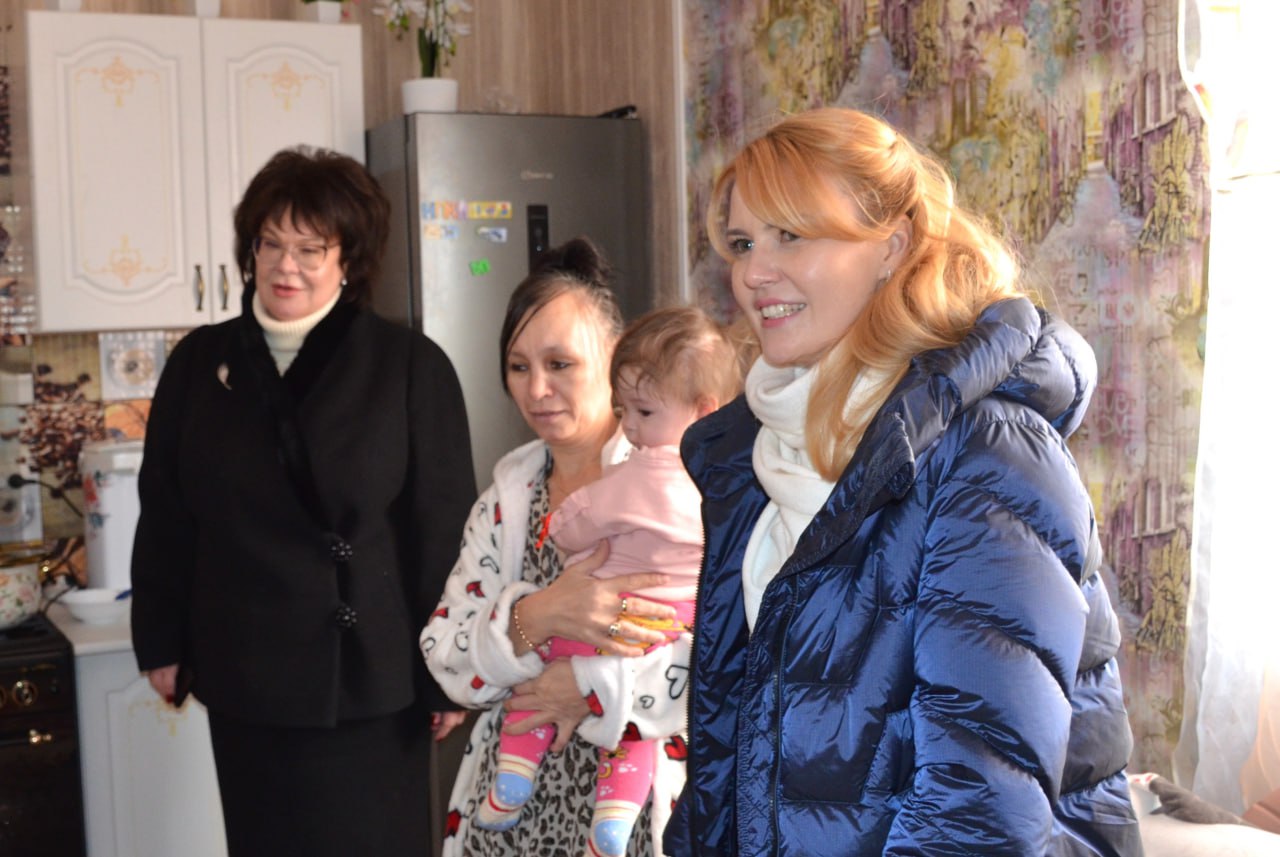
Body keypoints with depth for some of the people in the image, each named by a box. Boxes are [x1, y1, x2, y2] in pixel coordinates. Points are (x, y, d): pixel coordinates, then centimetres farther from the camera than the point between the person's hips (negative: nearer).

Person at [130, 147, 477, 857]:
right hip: (244, 678, 4)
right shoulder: (199, 363, 4)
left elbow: (444, 527, -7)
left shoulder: (410, 366, -8)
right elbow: (165, 516, 10)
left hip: (369, 678, -3)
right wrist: (161, 642, 8)